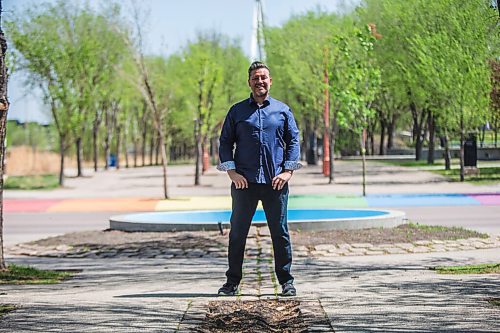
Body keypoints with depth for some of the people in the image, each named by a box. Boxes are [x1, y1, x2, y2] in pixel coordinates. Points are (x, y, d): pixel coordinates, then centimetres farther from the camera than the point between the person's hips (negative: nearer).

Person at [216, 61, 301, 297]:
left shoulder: (282, 110, 10)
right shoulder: (237, 111, 9)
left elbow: (293, 141, 9)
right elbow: (225, 142, 8)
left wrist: (288, 170, -3)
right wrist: (231, 171, -5)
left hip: (275, 181, 0)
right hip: (244, 181, 0)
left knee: (280, 231, 3)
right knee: (237, 232, 3)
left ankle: (286, 281, 11)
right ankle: (232, 281, 11)